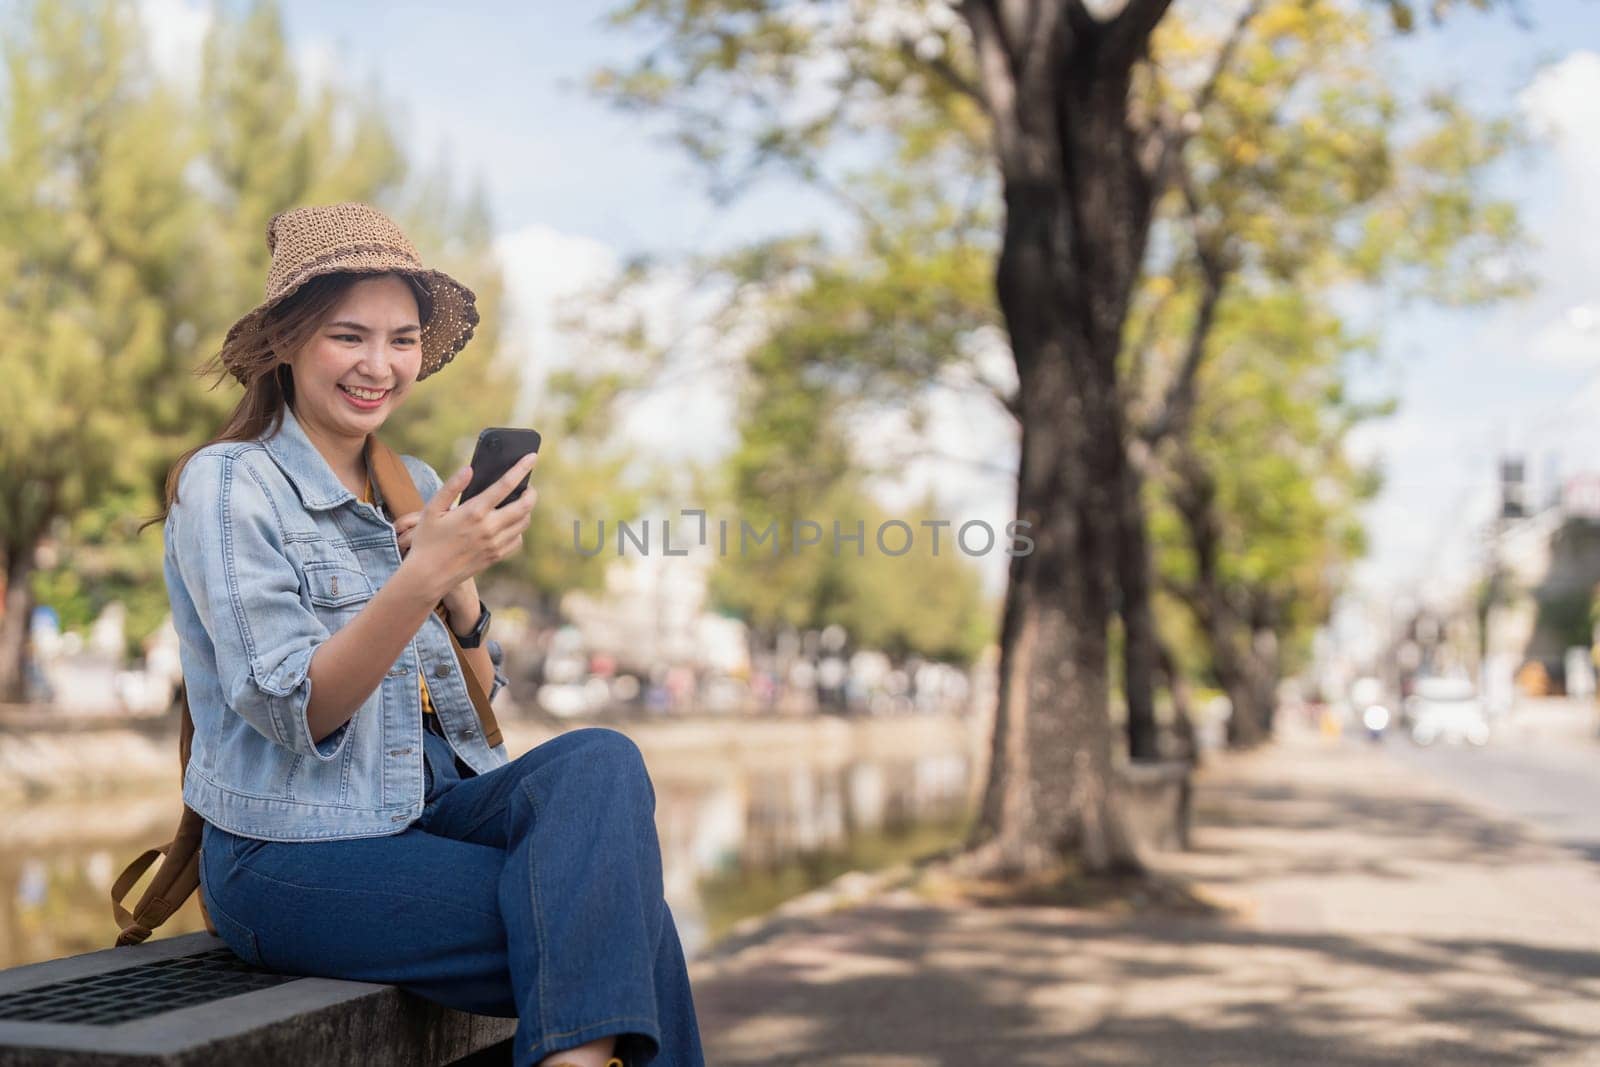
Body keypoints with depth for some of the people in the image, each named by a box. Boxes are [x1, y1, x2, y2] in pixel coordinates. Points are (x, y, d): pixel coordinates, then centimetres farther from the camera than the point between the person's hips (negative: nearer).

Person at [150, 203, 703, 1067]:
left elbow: (472, 707, 12)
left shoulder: (413, 486, 13)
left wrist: (460, 591, -8)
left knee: (602, 761, -26)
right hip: (294, 860, -6)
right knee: (623, 928, -25)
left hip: (431, 813, 6)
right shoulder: (225, 485, -6)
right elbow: (295, 712, -17)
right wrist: (423, 572, -30)